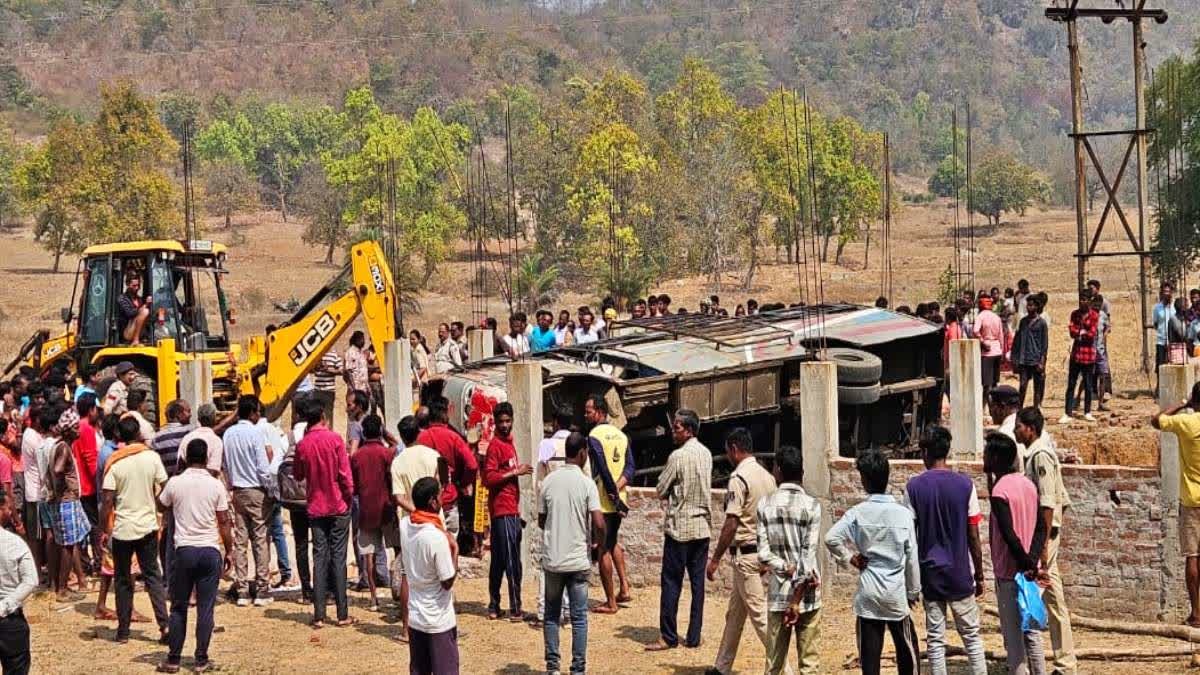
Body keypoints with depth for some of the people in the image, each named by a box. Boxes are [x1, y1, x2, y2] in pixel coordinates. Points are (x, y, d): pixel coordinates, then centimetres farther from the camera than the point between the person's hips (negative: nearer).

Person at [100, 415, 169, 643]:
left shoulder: (114, 463, -9)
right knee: (153, 576, 10)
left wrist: (104, 531, -2)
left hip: (122, 528, -1)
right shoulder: (152, 457, -4)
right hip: (148, 525, 2)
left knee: (123, 581, 9)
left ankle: (123, 631, 11)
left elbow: (107, 501, -9)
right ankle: (164, 623, -2)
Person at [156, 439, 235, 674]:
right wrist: (229, 551, 8)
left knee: (178, 608, 10)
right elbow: (225, 522, -1)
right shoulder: (216, 485, -3)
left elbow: (162, 507, 15)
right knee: (205, 608, 4)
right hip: (210, 551, 0)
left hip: (184, 550, 0)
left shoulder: (175, 483, -3)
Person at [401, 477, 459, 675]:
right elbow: (448, 582, -17)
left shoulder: (404, 525, -3)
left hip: (415, 616, 6)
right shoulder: (437, 537, -24)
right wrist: (454, 549, -7)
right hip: (439, 620, -6)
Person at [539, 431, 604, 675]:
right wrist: (600, 542, 3)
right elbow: (599, 524, -16)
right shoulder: (587, 483, -10)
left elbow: (541, 521, 7)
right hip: (578, 560, -3)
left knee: (551, 614, 14)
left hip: (552, 559, 3)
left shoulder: (548, 481, 0)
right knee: (579, 617, 6)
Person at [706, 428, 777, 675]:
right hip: (765, 551, 9)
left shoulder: (739, 477, -15)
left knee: (760, 613, -6)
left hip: (746, 554, -9)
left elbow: (732, 522, -19)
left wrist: (715, 558, -13)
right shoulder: (768, 476, 10)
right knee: (735, 612, 18)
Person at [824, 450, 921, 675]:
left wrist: (848, 558, 0)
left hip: (868, 594, 0)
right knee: (907, 649, 13)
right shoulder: (903, 514, -5)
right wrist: (913, 591, 11)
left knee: (869, 652, 3)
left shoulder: (858, 513, -6)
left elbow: (831, 538, -17)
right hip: (896, 593, 0)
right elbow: (912, 557, 0)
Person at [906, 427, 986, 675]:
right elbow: (973, 537, -4)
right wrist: (979, 575, 6)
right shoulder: (965, 484, -6)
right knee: (972, 636, 10)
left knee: (935, 640, 5)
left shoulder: (914, 487, -5)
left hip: (930, 573, 0)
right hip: (960, 572, 0)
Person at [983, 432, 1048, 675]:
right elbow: (1041, 527, 5)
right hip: (1029, 572, 7)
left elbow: (1009, 535, -22)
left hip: (1009, 573, -7)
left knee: (1013, 637, -1)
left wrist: (1026, 564, -12)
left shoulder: (999, 492, -16)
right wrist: (1032, 561, -4)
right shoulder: (1028, 484, 8)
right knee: (1031, 631, 14)